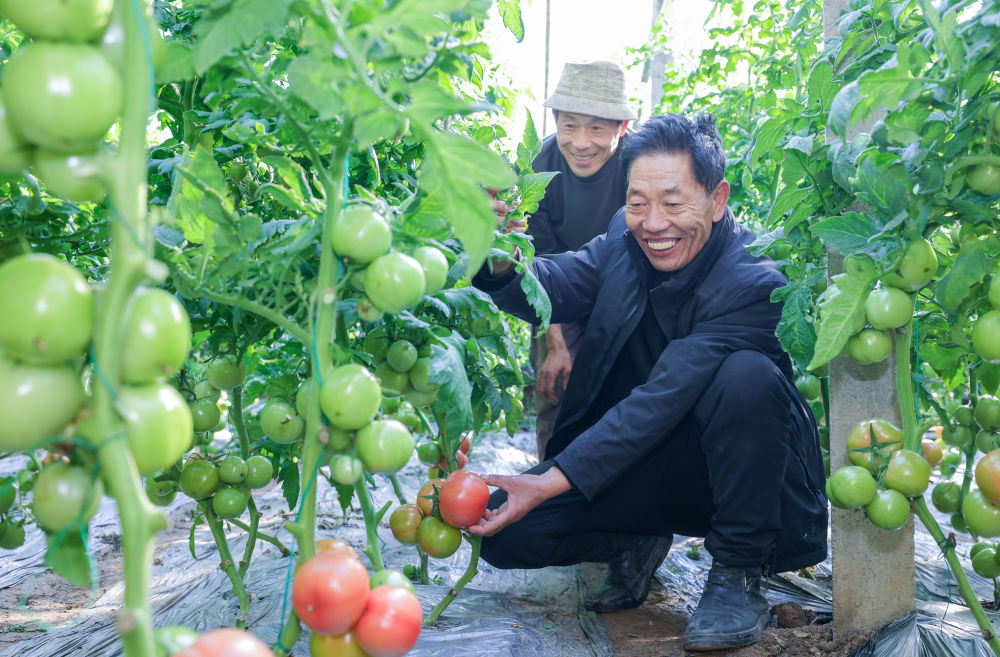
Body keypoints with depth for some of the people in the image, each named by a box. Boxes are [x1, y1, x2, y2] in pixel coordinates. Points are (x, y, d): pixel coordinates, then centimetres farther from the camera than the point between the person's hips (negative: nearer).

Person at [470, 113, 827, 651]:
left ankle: (737, 574, -16)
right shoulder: (625, 241, -4)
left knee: (747, 375, -36)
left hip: (732, 466, -4)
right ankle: (636, 544, 12)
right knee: (502, 529, -15)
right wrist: (501, 261, -40)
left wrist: (551, 481, -37)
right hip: (642, 462, 4)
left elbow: (662, 401, -31)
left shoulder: (754, 283, -25)